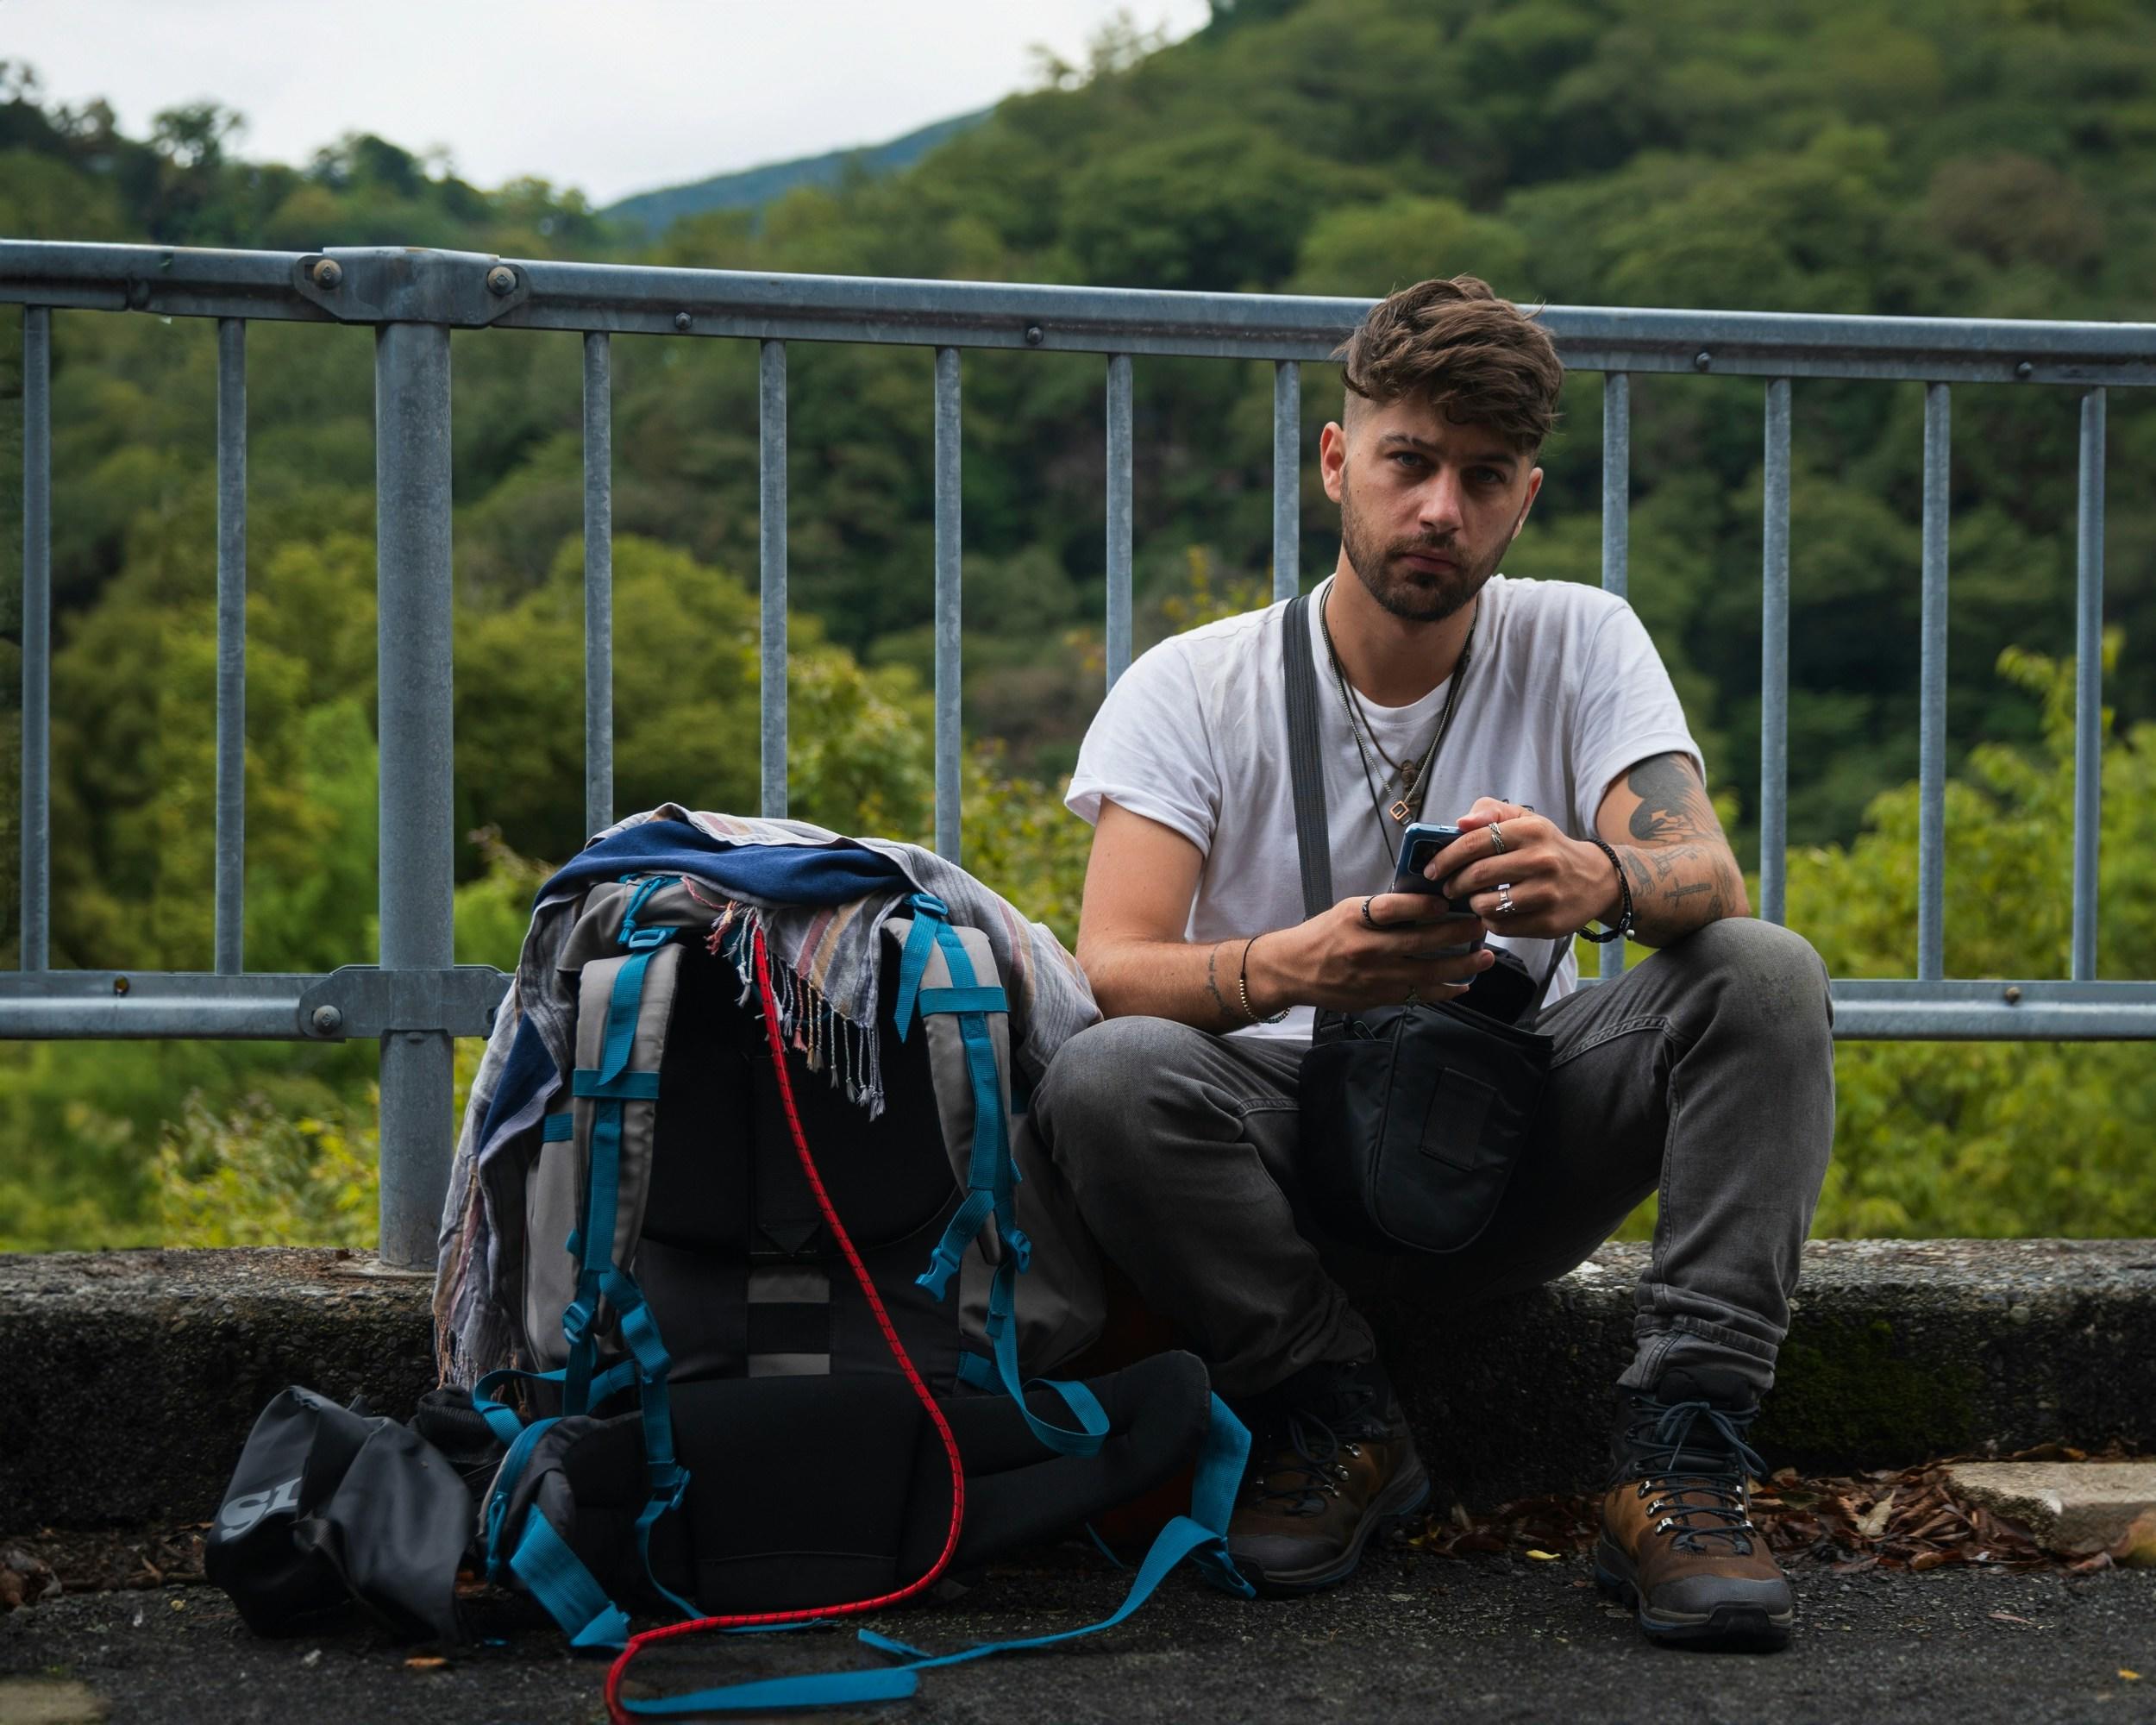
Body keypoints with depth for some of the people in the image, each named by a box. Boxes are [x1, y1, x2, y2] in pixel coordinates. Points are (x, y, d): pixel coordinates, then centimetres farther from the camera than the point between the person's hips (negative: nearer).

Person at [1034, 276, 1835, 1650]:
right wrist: (1293, 968, -40)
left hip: (1512, 1162, 1)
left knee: (1766, 976, -23)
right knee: (1105, 1078, -33)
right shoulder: (1188, 690, -5)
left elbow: (1712, 882, -15)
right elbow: (1111, 969, -17)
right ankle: (1340, 1422, -10)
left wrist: (1597, 879, -41)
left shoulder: (1581, 644, 0)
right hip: (1288, 1149, -1)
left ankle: (1680, 1457, -24)